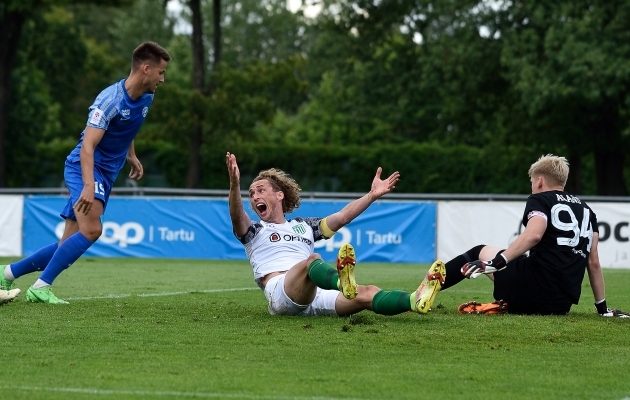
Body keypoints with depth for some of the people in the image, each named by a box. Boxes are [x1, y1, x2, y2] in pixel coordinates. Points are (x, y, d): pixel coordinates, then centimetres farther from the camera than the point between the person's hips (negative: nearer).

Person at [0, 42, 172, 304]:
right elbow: (87, 146, -28)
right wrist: (89, 186, -39)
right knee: (91, 229, -29)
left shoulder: (146, 98, 6)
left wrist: (131, 156, 22)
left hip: (106, 175, 8)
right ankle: (40, 288, -23)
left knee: (69, 246, 4)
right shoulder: (110, 100, -20)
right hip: (85, 168, -8)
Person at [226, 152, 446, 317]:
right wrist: (235, 185, -23)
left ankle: (415, 300, -45)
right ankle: (343, 282, -70)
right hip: (281, 294, -5)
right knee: (312, 260, -35)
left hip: (314, 297, 5)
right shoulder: (254, 232, 19)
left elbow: (342, 217, 27)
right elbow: (237, 216, -3)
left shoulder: (303, 226, 33)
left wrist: (372, 195, 16)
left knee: (366, 293, -20)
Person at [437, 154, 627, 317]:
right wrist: (602, 307, 23)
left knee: (480, 252, 16)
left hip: (534, 291, -6)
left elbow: (533, 235, -18)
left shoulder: (539, 200, 5)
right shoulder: (586, 210, 22)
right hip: (562, 305, 6)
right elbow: (593, 262, 18)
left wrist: (496, 262, -23)